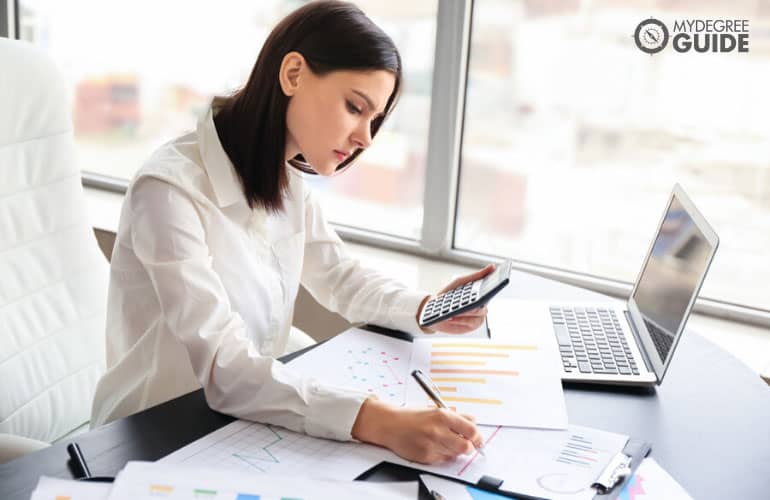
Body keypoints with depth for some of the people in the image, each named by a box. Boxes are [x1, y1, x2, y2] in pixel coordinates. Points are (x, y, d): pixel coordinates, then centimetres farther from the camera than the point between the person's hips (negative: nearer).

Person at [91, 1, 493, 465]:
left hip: (256, 414, 7)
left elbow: (341, 278, 10)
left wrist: (428, 309, -8)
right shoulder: (171, 190, -25)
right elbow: (225, 369, -32)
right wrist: (381, 422, -41)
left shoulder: (286, 182, 0)